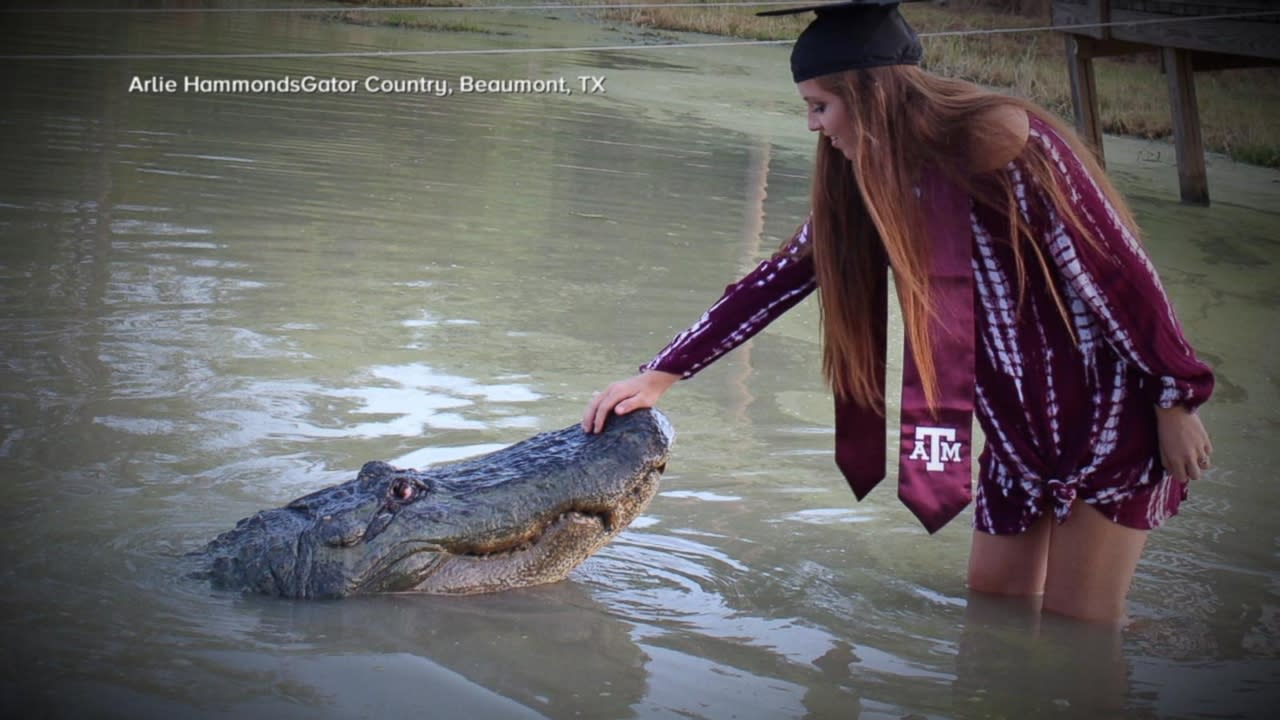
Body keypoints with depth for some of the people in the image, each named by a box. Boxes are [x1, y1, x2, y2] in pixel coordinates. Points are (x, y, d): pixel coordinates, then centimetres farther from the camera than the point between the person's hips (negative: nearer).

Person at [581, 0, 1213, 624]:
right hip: (1018, 431, 7)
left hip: (1110, 416, -7)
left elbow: (1121, 272, -18)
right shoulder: (862, 182, 0)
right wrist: (659, 376, -1)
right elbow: (777, 283, 3)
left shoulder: (1007, 144, -22)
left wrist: (1175, 401, -16)